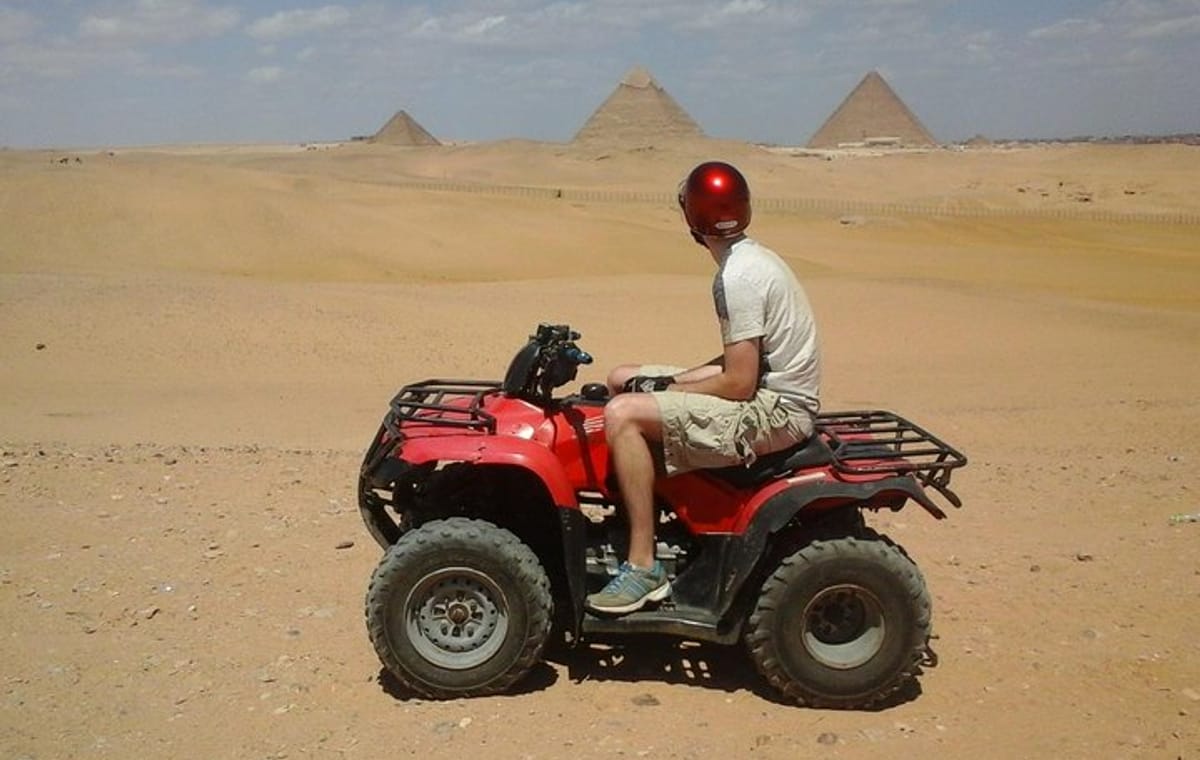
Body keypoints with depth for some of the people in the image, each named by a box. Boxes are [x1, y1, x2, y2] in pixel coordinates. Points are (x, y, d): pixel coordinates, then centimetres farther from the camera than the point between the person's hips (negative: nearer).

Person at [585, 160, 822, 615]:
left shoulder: (738, 277, -20)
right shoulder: (751, 259, 11)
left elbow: (739, 384, -22)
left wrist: (668, 389, -9)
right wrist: (674, 381, 5)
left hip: (774, 412, -10)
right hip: (771, 392, 10)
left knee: (623, 413, -22)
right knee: (622, 379, 11)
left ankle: (644, 567, -16)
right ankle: (639, 520, 15)